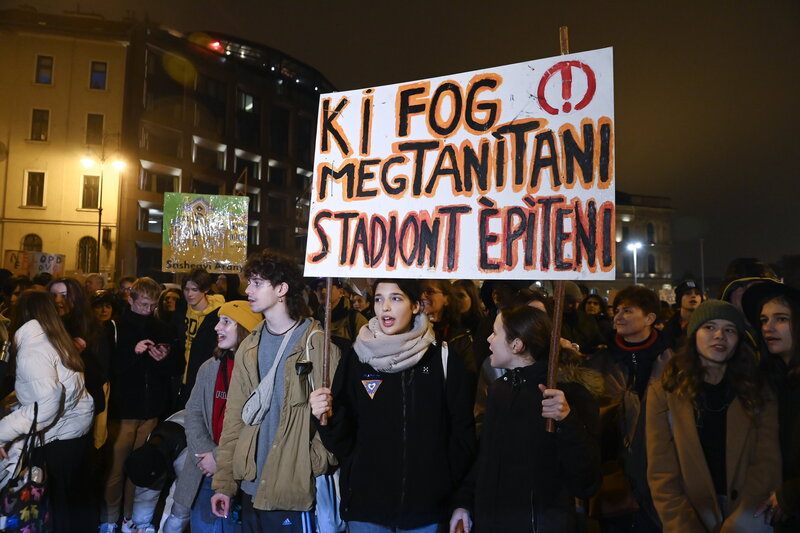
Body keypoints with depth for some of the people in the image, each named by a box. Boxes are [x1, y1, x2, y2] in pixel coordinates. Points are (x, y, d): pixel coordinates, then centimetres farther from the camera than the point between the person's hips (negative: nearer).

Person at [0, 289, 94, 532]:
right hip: (78, 429, 8)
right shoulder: (57, 340, 6)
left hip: (59, 438, -8)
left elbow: (47, 404, -28)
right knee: (76, 495, 22)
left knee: (59, 503, 9)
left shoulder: (32, 349, -18)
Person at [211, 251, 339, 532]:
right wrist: (224, 482, 7)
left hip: (297, 493, -5)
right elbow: (235, 418, 8)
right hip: (252, 489, 5)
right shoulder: (248, 348, 8)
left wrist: (316, 466, -17)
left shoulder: (318, 345, -9)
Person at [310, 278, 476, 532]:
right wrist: (327, 418, -19)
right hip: (366, 506, 1)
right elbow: (342, 441, 0)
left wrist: (447, 487, -5)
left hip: (428, 511, 0)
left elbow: (462, 435, 0)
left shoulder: (445, 360, -5)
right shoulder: (355, 359, -2)